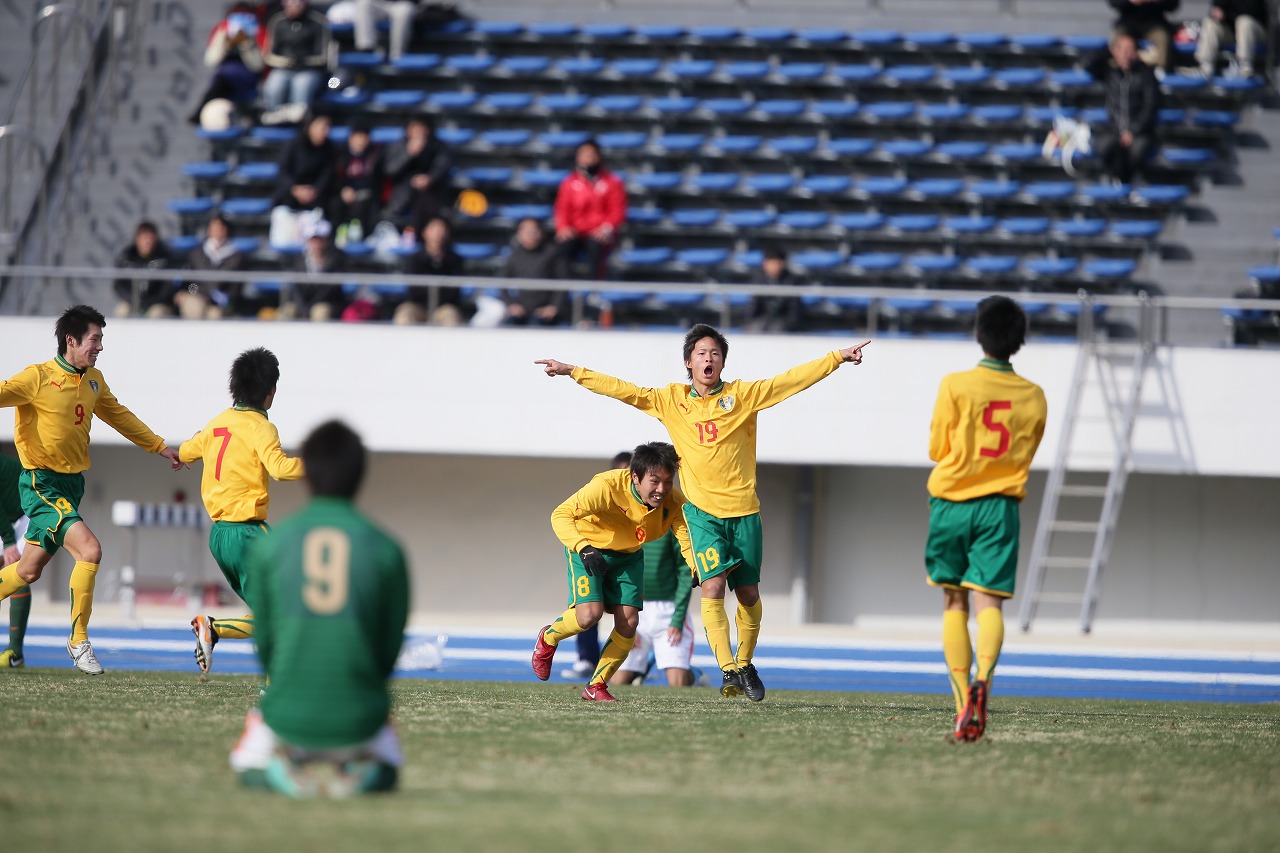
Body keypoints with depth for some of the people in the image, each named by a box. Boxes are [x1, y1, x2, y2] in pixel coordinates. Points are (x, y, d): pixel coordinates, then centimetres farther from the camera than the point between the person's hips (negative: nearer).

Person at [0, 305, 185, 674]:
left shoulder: (94, 381, 10)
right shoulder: (38, 378, -13)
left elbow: (118, 415, 26)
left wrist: (159, 446, 32)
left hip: (72, 484, 8)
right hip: (43, 484, -8)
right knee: (90, 549, -21)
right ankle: (78, 641, -10)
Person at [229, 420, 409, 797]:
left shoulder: (268, 545, -2)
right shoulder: (386, 550, -3)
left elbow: (264, 638, 5)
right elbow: (392, 644, 3)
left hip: (289, 718, 0)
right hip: (358, 717, 0)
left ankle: (279, 765, -4)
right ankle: (364, 767, -3)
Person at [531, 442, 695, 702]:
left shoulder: (674, 502, -23)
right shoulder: (606, 487, -35)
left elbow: (688, 542, -23)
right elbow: (561, 515, -34)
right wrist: (583, 548, -49)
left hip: (628, 555, 4)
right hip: (587, 549, -4)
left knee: (628, 621, -10)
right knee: (589, 614, -22)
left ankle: (596, 686, 10)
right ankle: (547, 639, 12)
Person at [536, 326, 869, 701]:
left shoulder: (743, 394, 3)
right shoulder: (671, 399, 6)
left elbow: (794, 379, 0)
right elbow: (623, 390, 8)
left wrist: (838, 357, -7)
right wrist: (572, 372, 6)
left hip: (744, 511, 1)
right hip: (704, 512, -1)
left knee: (748, 593, 6)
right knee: (712, 588, -16)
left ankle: (745, 664, 25)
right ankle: (727, 671, -17)